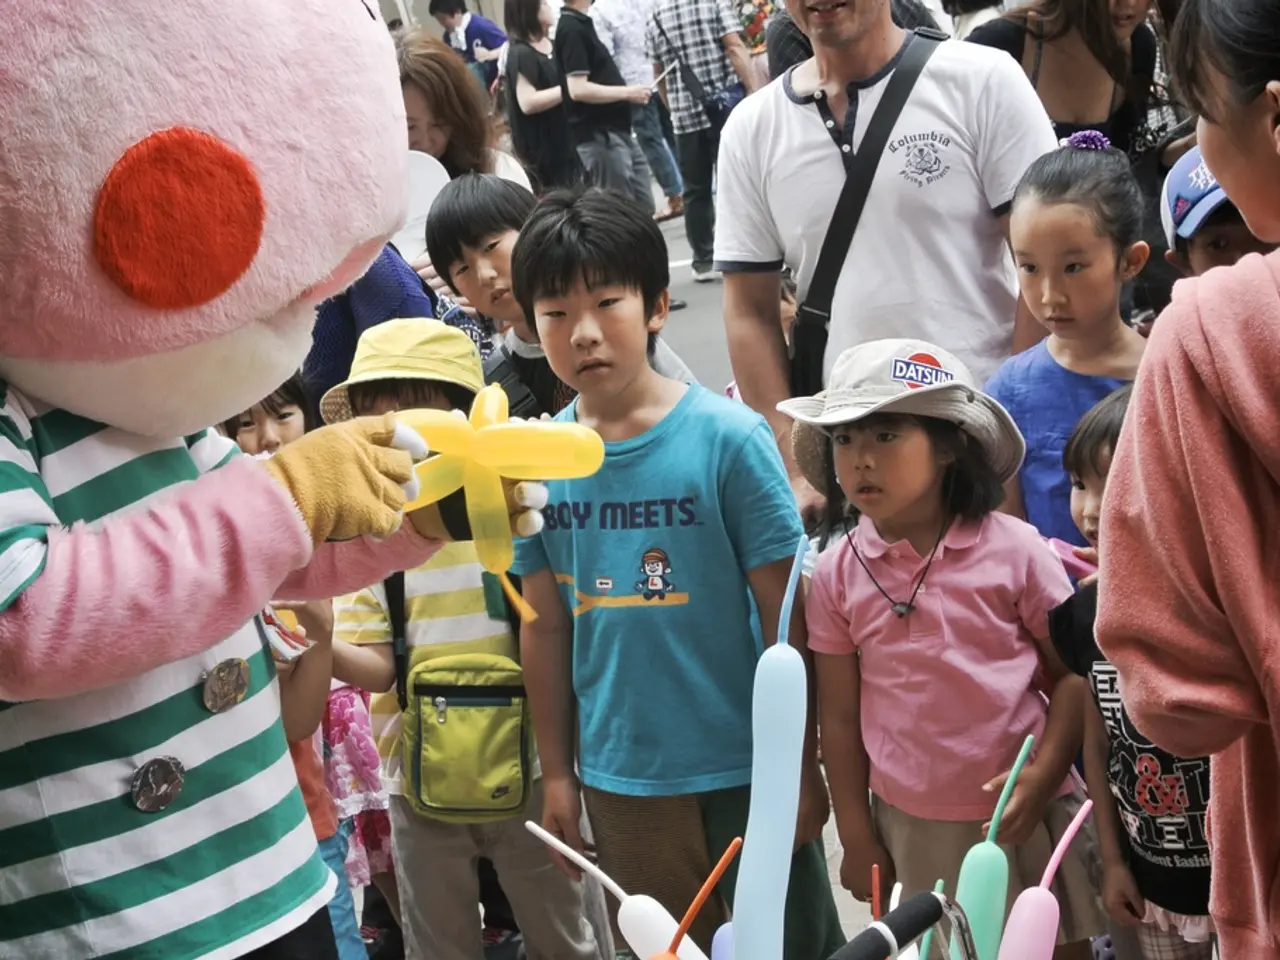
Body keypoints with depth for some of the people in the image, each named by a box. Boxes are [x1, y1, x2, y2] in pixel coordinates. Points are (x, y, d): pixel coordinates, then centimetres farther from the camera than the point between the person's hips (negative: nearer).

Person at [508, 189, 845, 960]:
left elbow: (784, 618, -9)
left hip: (746, 768, -3)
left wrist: (799, 764, -7)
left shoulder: (729, 438, -13)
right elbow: (545, 627, 5)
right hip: (620, 778, 4)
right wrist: (558, 773, 8)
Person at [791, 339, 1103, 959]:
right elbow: (839, 715, 2)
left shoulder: (1013, 549, -8)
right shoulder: (836, 574, -3)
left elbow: (1074, 674, -3)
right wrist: (857, 838, 3)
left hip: (1026, 814, -1)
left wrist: (1041, 778, -14)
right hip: (911, 827, 1)